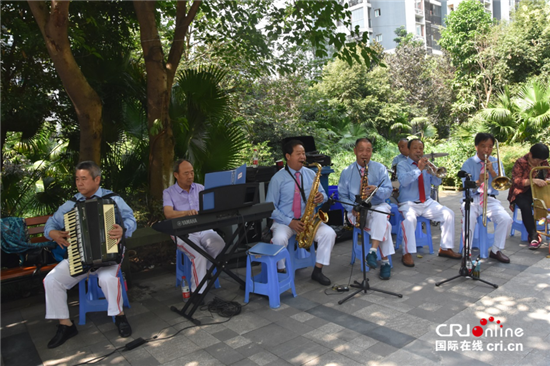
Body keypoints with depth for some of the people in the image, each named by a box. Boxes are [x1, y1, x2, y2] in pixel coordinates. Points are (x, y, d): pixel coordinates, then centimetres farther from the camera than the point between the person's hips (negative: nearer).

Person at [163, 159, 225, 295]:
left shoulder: (200, 188, 17)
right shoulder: (168, 192, 5)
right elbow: (168, 213, -13)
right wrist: (186, 212, -33)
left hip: (205, 229, 4)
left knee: (221, 246, -27)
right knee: (199, 255, -31)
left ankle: (198, 277, -6)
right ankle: (198, 292, -15)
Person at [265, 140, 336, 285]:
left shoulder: (311, 174, 6)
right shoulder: (278, 178, -5)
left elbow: (322, 194, 14)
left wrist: (321, 197, -13)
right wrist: (290, 222, -18)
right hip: (284, 221, -3)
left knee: (329, 233, -20)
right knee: (279, 238, -34)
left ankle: (317, 271, -4)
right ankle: (281, 272, -8)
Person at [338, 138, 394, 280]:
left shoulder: (380, 168, 8)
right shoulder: (346, 172, 7)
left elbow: (388, 190, 1)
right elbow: (342, 195, 6)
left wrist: (376, 190, -22)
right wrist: (352, 208, -13)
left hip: (378, 206, 1)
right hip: (357, 211, -1)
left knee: (380, 215, -37)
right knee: (384, 226, -29)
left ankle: (373, 251, -38)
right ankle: (385, 262, -21)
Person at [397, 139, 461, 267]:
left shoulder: (426, 165, 12)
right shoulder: (402, 165, -2)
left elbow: (437, 182, 2)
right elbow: (403, 181, -22)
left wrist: (432, 172, -19)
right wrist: (419, 169, -27)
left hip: (427, 202, 5)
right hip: (408, 203, -5)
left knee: (449, 214, -10)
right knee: (410, 219, -35)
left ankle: (445, 248, 3)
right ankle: (407, 254, -24)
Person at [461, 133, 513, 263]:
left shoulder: (496, 162, 9)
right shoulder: (468, 164, 1)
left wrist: (492, 172, -15)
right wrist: (478, 182, -27)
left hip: (490, 200, 3)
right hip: (472, 199, -3)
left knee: (506, 220, -21)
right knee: (469, 220, -31)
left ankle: (496, 250, 1)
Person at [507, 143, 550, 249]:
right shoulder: (520, 162, -9)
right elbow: (516, 181, -20)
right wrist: (533, 181, -36)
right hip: (521, 192, -4)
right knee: (525, 206, -35)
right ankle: (534, 236, -31)